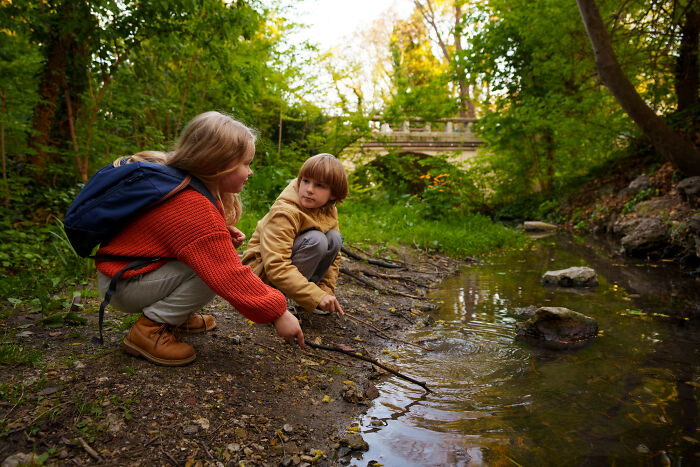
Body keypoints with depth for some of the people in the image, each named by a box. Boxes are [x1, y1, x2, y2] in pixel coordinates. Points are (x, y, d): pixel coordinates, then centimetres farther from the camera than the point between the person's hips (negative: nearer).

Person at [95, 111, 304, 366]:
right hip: (123, 285, -10)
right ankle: (151, 328, -14)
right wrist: (277, 312, -24)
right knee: (216, 267, -25)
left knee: (216, 254, 1)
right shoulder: (194, 209, -31)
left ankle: (178, 315, 9)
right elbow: (230, 278, -31)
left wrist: (223, 234, -1)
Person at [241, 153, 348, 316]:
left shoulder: (329, 212, -3)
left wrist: (326, 292, -7)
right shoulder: (284, 213, -27)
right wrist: (317, 296, -39)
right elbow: (276, 267, -35)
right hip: (263, 272, -7)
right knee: (316, 240, -29)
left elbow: (333, 257, 5)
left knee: (334, 238, -13)